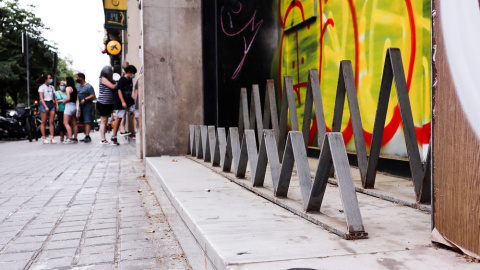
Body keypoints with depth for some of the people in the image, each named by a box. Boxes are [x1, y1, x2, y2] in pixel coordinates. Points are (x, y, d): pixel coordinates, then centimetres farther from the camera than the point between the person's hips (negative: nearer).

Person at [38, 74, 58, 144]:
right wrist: (45, 106, -17)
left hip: (51, 104, 5)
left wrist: (56, 105, 4)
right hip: (44, 104, -5)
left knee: (51, 122, -1)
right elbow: (41, 98, -8)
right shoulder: (42, 87, -1)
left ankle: (52, 138, -2)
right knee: (44, 122, -2)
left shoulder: (51, 87, 15)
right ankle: (44, 138, 1)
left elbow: (54, 97, 17)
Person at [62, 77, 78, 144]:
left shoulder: (68, 88, -8)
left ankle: (70, 138, -20)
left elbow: (68, 98, -17)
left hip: (69, 105, -9)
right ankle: (75, 138, 10)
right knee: (74, 123, 9)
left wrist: (63, 101, 0)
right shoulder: (75, 89, 17)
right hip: (74, 106, 9)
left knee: (66, 122, -11)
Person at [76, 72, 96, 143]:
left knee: (87, 121, -12)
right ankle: (87, 136, 11)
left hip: (87, 106, -8)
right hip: (80, 106, 8)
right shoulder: (78, 86, 17)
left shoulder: (88, 86, -7)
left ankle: (87, 136, -16)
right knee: (83, 122, 7)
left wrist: (85, 99, -19)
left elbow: (93, 95, -13)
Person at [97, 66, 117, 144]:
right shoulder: (103, 79, -8)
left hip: (108, 103, 9)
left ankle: (104, 139, 11)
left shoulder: (108, 79, 18)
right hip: (103, 103, -9)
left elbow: (113, 89, 13)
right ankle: (103, 139, -7)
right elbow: (112, 86, -15)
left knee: (105, 121, 8)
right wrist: (117, 83, 3)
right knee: (103, 121, -8)